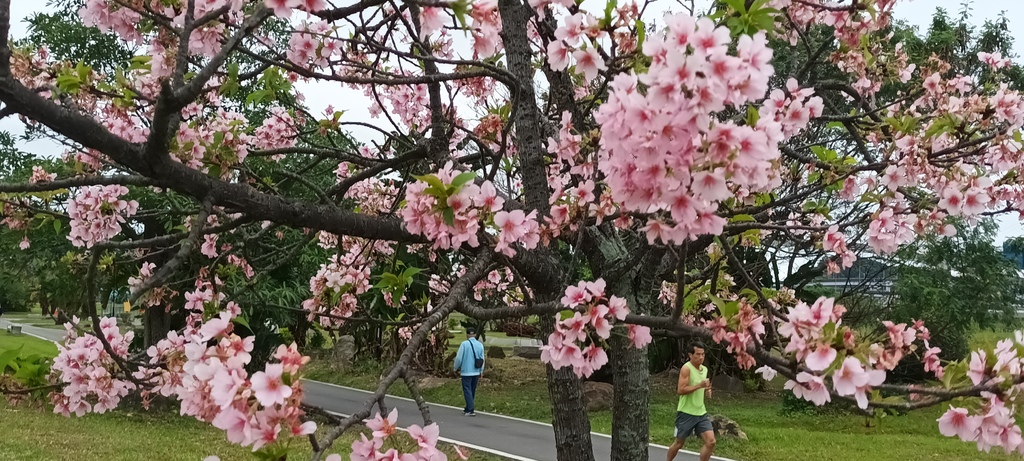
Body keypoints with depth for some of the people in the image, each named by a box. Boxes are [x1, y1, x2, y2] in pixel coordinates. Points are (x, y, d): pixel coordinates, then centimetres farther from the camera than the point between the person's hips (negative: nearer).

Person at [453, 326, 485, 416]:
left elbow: (459, 358, -9)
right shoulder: (480, 345, 1)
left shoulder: (464, 344, -12)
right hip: (476, 372, 5)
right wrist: (481, 372, 15)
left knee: (467, 391, 0)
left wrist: (456, 368, 8)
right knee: (472, 391, 15)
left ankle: (471, 410, -6)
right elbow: (482, 359, 5)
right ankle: (468, 409, 25)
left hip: (466, 372, -5)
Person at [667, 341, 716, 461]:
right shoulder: (686, 368, -15)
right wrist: (699, 385, -27)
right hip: (686, 413, -6)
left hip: (701, 413, 6)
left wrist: (707, 390, 0)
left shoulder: (704, 369, 9)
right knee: (679, 443, 8)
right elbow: (680, 390, -23)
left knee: (711, 442, -6)